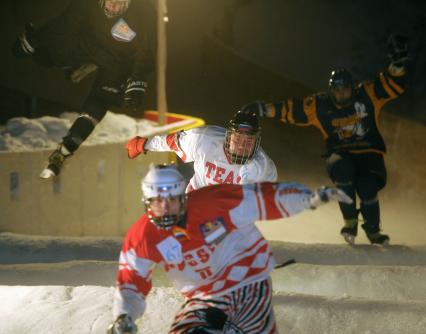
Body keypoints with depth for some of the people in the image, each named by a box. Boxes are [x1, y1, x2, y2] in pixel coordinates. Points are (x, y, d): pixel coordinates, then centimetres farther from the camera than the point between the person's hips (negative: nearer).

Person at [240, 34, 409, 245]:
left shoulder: (368, 95, -4)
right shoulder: (320, 106, -2)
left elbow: (393, 86, -4)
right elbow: (292, 110, -1)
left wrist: (397, 63, -21)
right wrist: (264, 109, -10)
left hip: (369, 152, -1)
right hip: (341, 154, 1)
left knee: (367, 189, -25)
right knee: (342, 170, -34)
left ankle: (373, 230, 7)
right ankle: (350, 221, -12)